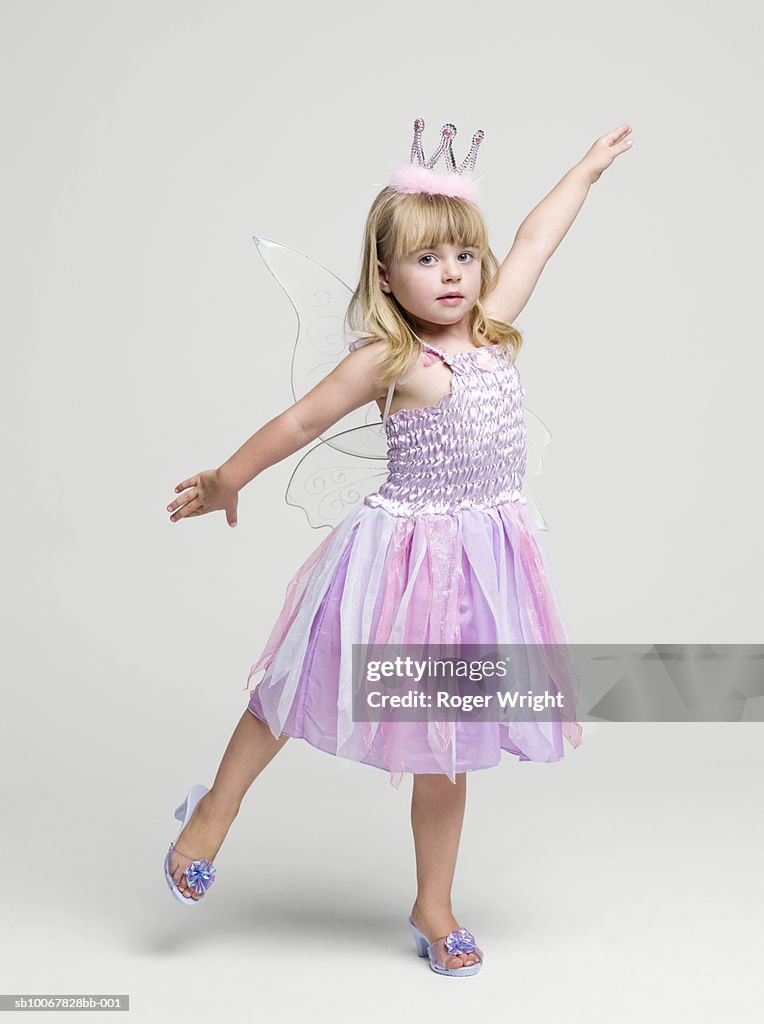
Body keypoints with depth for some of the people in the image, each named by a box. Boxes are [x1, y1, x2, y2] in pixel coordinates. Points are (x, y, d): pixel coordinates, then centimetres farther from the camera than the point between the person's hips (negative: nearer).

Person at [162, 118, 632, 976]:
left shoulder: (491, 328, 2)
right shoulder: (388, 358, -14)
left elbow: (533, 238, 15)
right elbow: (303, 420, -7)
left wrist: (588, 167, 28)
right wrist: (225, 479, 3)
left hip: (481, 557, 5)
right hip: (405, 551, -5)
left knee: (446, 738, 13)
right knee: (295, 694, 13)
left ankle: (433, 908, 28)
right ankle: (214, 809, 37)